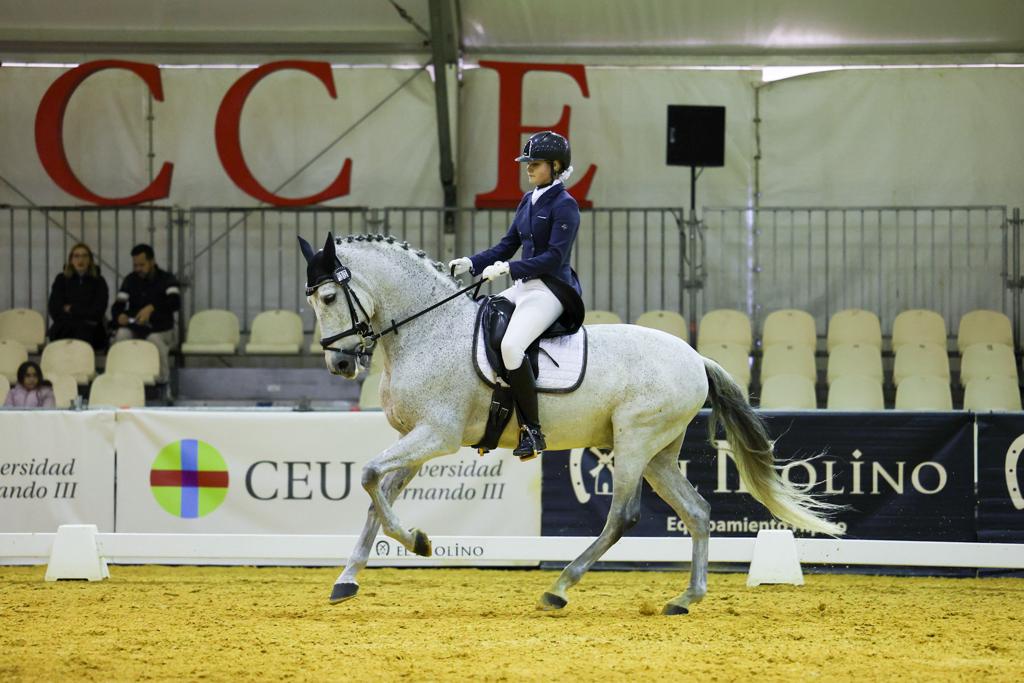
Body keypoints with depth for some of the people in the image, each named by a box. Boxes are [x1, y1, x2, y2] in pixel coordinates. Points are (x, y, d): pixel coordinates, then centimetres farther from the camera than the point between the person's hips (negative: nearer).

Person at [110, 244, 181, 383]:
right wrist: (119, 316, -19)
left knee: (155, 339, -38)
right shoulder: (131, 280, 13)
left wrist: (152, 308, -36)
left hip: (161, 330, -3)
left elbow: (175, 302, -19)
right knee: (122, 335, -31)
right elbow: (117, 306, 7)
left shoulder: (166, 279, 0)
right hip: (135, 329, 3)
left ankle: (161, 381, -23)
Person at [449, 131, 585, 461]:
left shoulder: (564, 205, -11)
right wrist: (470, 264, 5)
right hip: (524, 286, 10)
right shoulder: (528, 201, 15)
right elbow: (507, 246, 18)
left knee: (510, 345, -31)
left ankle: (532, 430, -24)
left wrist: (509, 268, -23)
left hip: (551, 290, -10)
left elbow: (554, 257, -18)